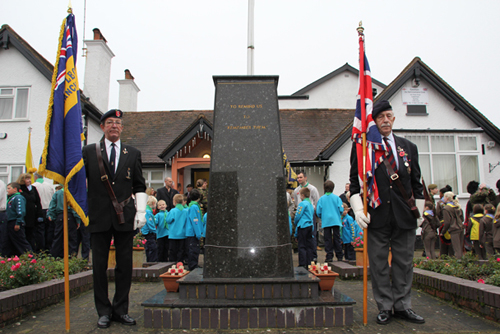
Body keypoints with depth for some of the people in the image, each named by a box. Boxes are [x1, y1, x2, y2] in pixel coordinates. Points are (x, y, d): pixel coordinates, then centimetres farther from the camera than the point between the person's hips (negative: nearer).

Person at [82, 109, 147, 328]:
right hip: (99, 217, -1)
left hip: (125, 217, 1)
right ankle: (104, 312, 18)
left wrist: (141, 212, 2)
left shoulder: (133, 154, 11)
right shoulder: (89, 152, 8)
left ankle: (121, 310, 19)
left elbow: (139, 185, 11)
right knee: (99, 265, 5)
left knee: (125, 265, 5)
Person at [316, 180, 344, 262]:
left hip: (326, 222, 0)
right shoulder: (336, 197, -2)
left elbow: (318, 212, -1)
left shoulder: (321, 199, 0)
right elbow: (341, 210, -4)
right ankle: (339, 256, 12)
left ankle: (329, 256, 3)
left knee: (328, 240, 4)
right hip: (336, 221, 0)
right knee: (337, 238, 7)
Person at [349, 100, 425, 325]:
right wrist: (358, 208, -8)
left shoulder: (409, 147, 13)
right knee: (379, 264, 4)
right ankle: (385, 307, 17)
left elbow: (416, 182, 16)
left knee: (404, 262, 10)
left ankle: (402, 306, 23)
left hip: (405, 216, 3)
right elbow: (355, 180, 2)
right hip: (377, 215, -3)